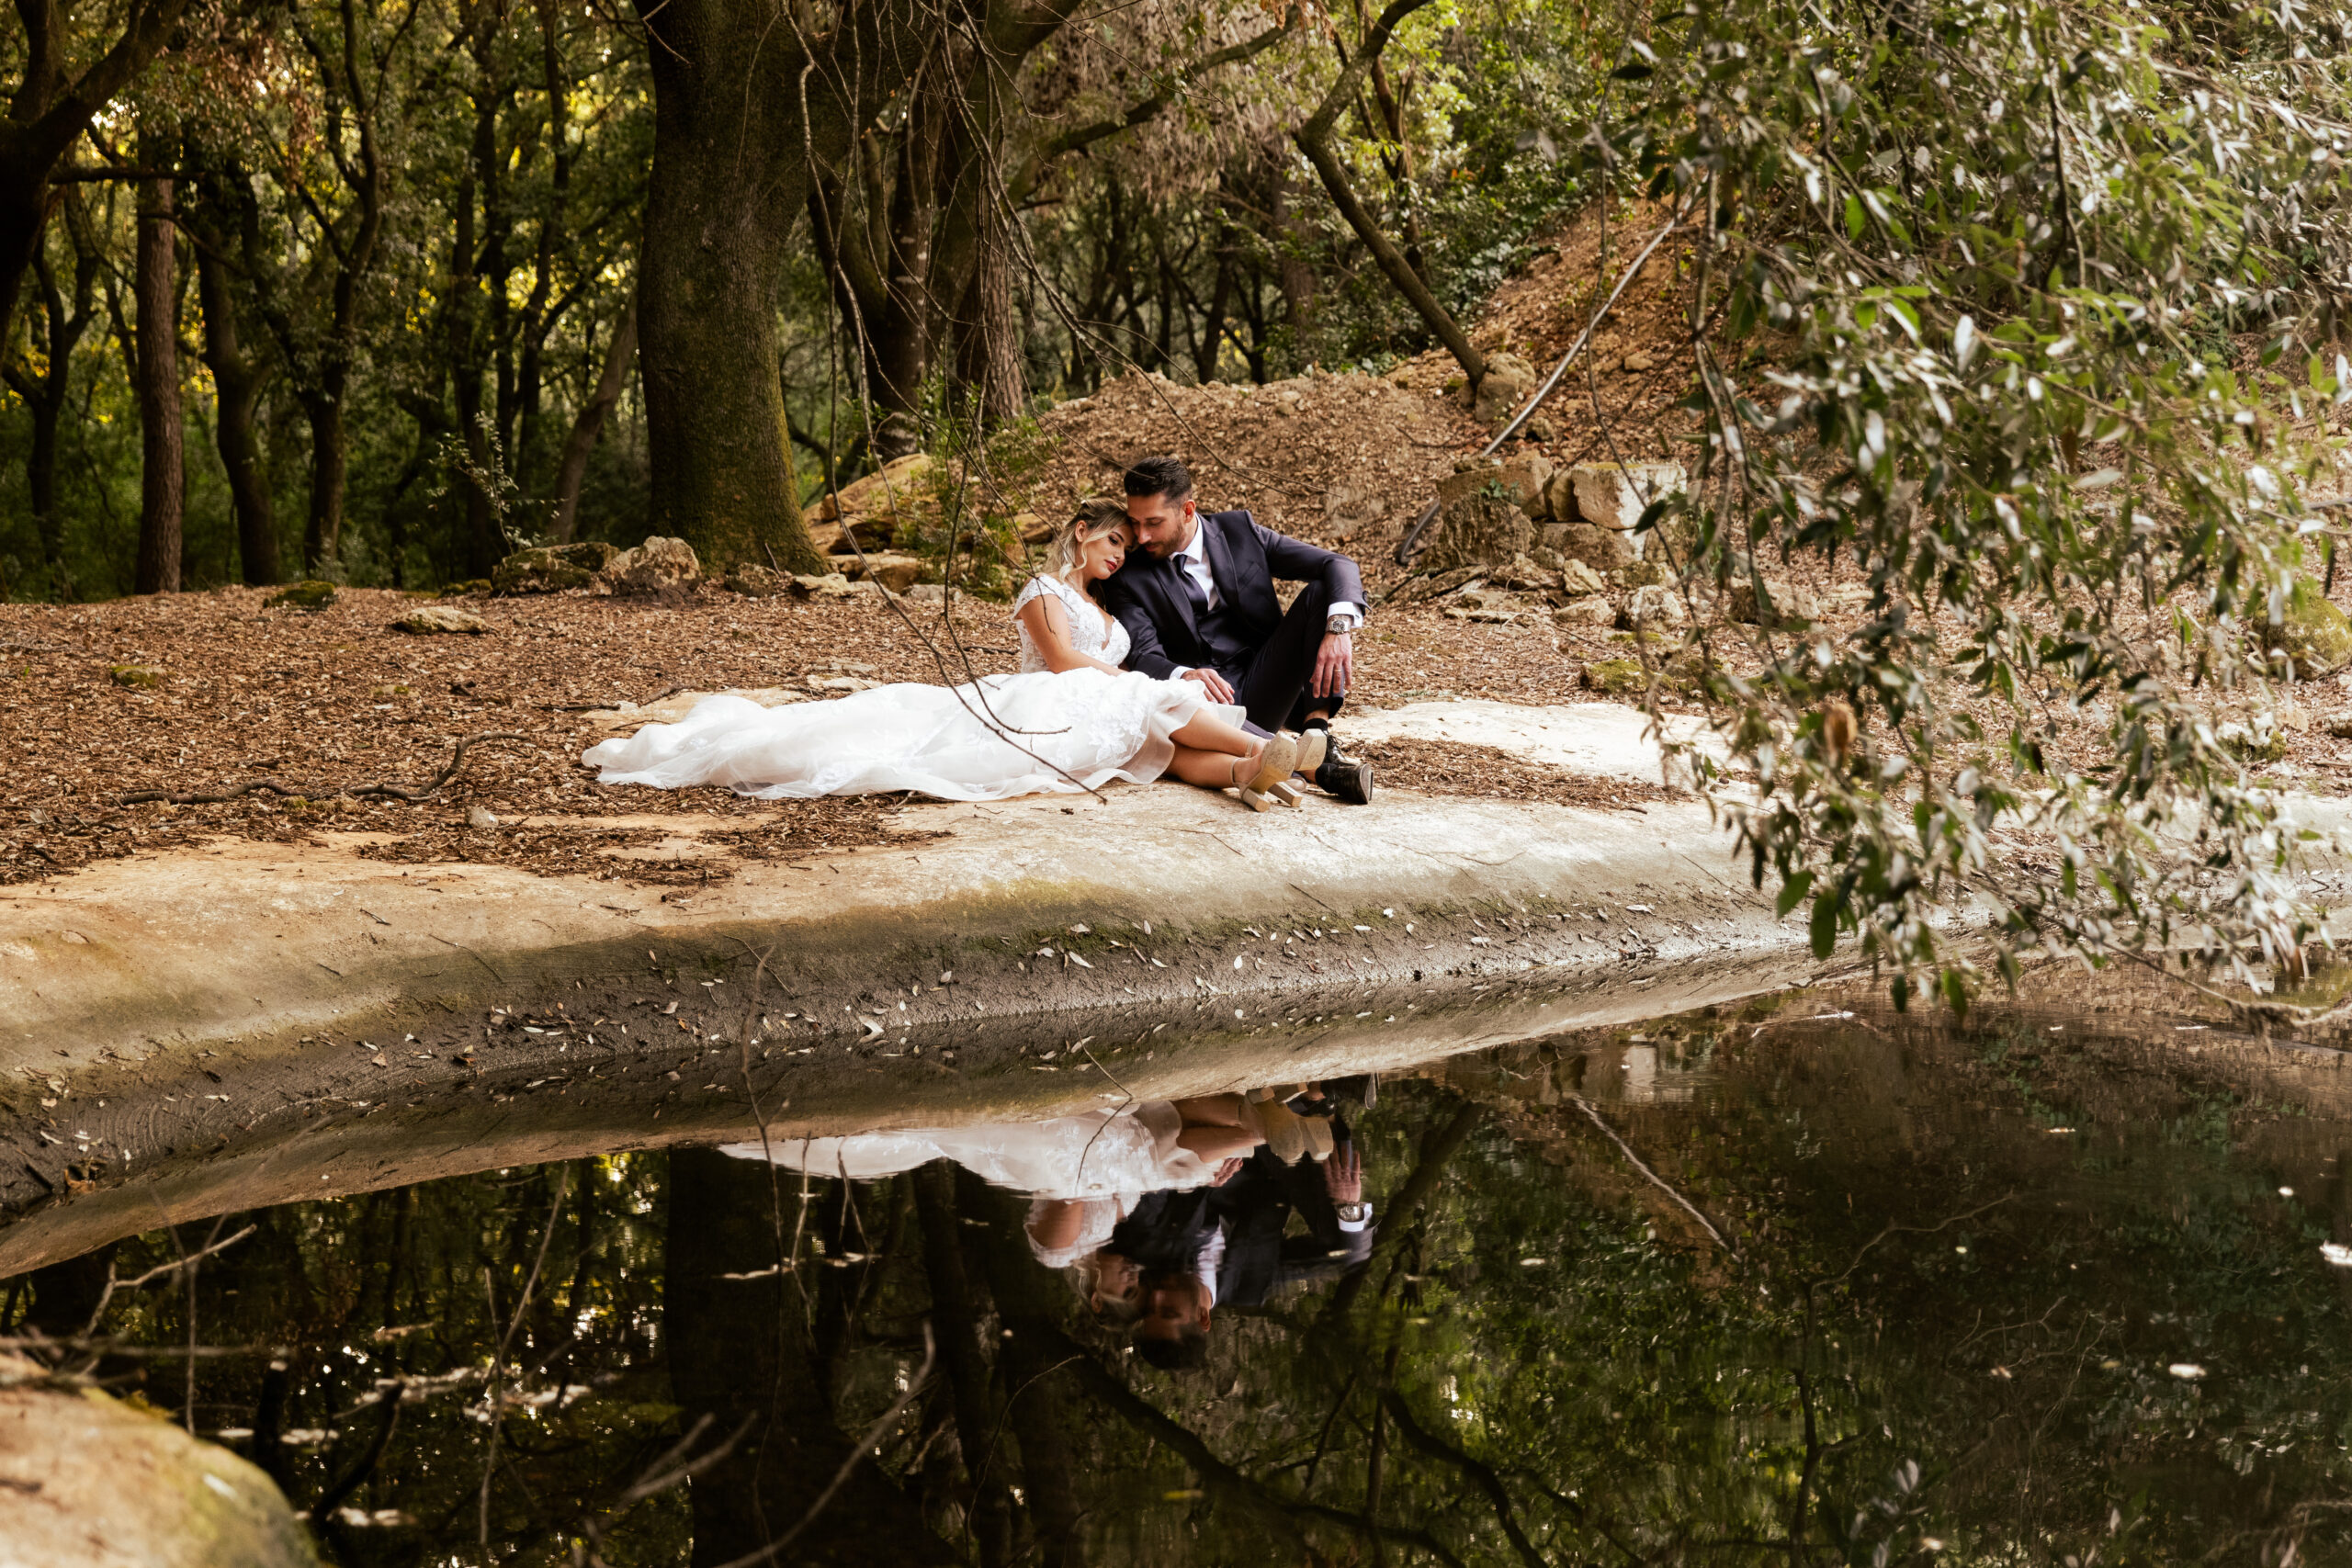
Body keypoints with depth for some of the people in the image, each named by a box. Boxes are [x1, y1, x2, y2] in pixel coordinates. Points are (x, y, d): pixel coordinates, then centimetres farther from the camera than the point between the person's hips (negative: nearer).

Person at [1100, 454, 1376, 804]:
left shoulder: (1240, 530, 5)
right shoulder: (1128, 580, 1)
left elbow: (1338, 566, -2)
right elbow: (1143, 657, -12)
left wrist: (1339, 629, -24)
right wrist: (1184, 676, -36)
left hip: (1265, 686, 2)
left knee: (1321, 592, -17)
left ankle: (1317, 732, -28)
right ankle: (1314, 764, -45)